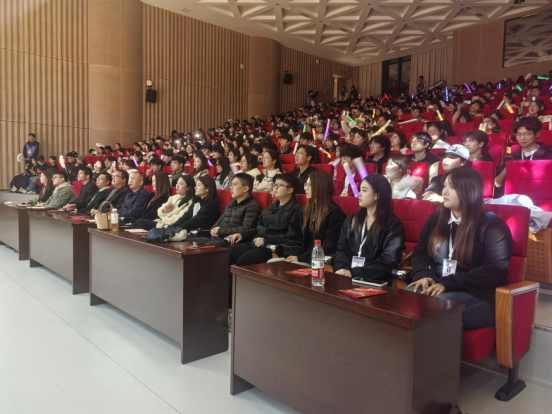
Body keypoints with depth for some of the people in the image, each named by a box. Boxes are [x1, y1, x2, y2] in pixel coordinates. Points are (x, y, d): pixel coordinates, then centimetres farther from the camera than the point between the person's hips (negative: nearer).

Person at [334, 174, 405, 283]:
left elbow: (389, 260, -11)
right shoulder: (352, 220, 14)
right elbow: (342, 249, 9)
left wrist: (355, 273, -16)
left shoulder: (393, 224, -3)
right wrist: (340, 268, -11)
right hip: (348, 278, 5)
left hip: (376, 282, -4)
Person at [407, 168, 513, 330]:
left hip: (476, 296, -4)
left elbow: (495, 270, -13)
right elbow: (419, 253, 12)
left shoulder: (492, 225, -3)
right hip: (436, 288, 5)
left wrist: (448, 283, -22)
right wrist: (424, 275, -12)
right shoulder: (436, 218, 14)